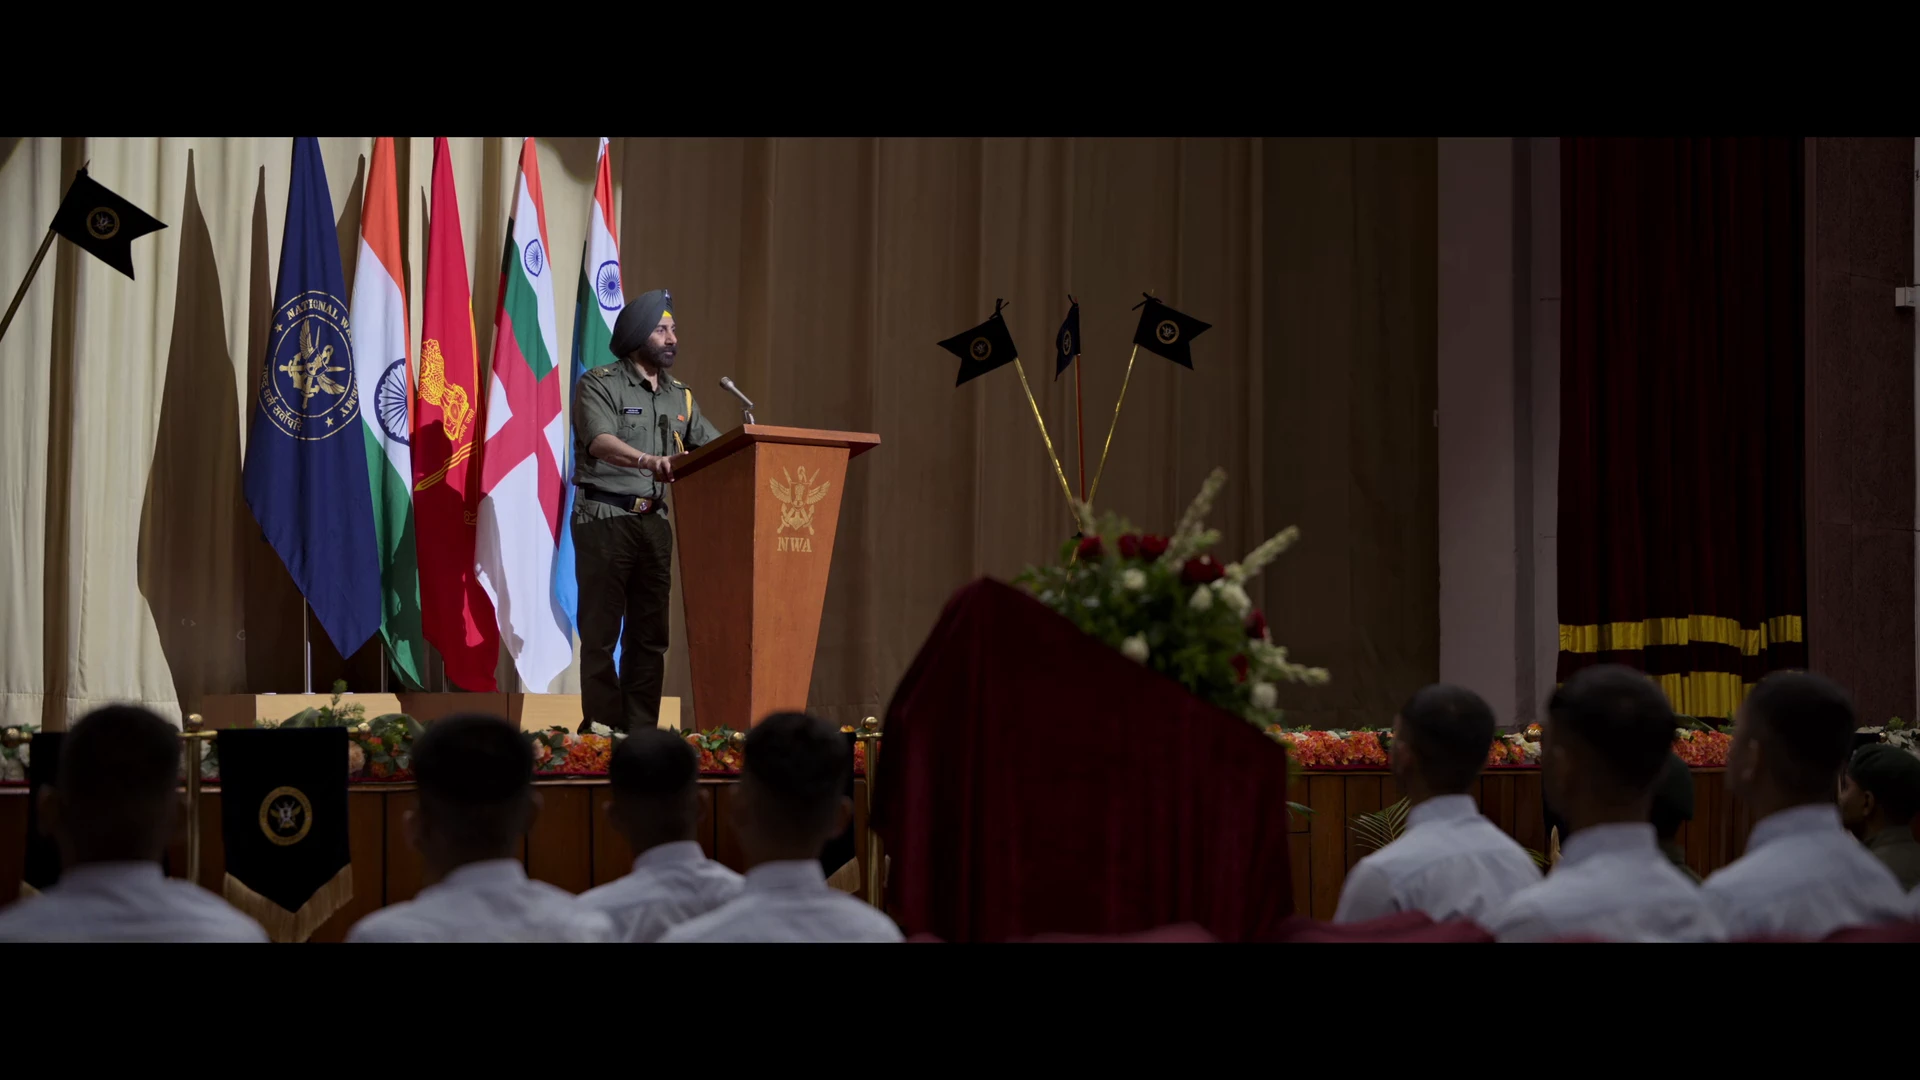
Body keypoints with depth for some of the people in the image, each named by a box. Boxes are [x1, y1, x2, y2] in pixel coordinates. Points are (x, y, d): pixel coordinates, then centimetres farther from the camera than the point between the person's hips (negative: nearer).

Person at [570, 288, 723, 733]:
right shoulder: (599, 385, -5)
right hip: (604, 517, -6)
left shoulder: (680, 397, 16)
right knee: (601, 631, -4)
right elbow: (600, 442, -22)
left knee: (649, 633, 5)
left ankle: (641, 731, 8)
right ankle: (602, 729, -2)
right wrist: (650, 461, -40)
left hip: (654, 520, 6)